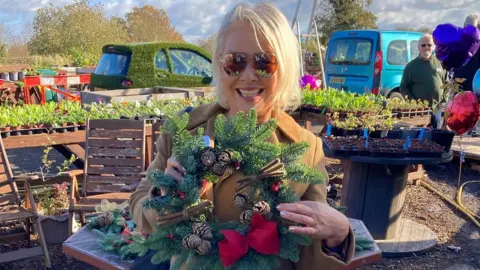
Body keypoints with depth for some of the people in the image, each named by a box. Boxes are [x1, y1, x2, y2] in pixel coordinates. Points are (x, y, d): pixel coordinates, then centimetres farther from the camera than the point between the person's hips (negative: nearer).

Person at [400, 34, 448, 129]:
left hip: (437, 109, 3)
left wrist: (444, 99, 1)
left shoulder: (440, 63, 8)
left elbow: (447, 84, 14)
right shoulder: (411, 66, 1)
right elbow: (403, 88, 0)